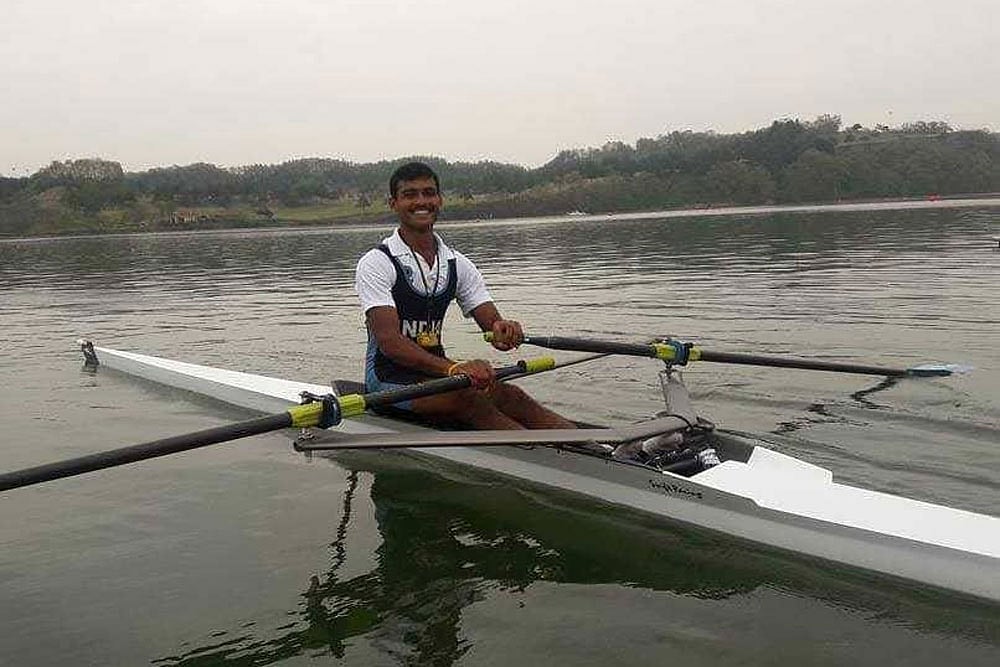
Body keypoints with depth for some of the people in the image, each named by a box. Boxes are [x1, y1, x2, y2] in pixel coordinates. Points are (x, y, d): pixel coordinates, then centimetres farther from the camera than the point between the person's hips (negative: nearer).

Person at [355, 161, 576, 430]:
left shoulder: (457, 264, 9)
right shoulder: (375, 264, -9)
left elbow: (491, 320, 2)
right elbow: (389, 340, -21)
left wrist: (503, 330, -25)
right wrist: (453, 368, -34)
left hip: (436, 373, 5)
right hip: (391, 380, -5)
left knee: (508, 394, -21)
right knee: (467, 397, -31)